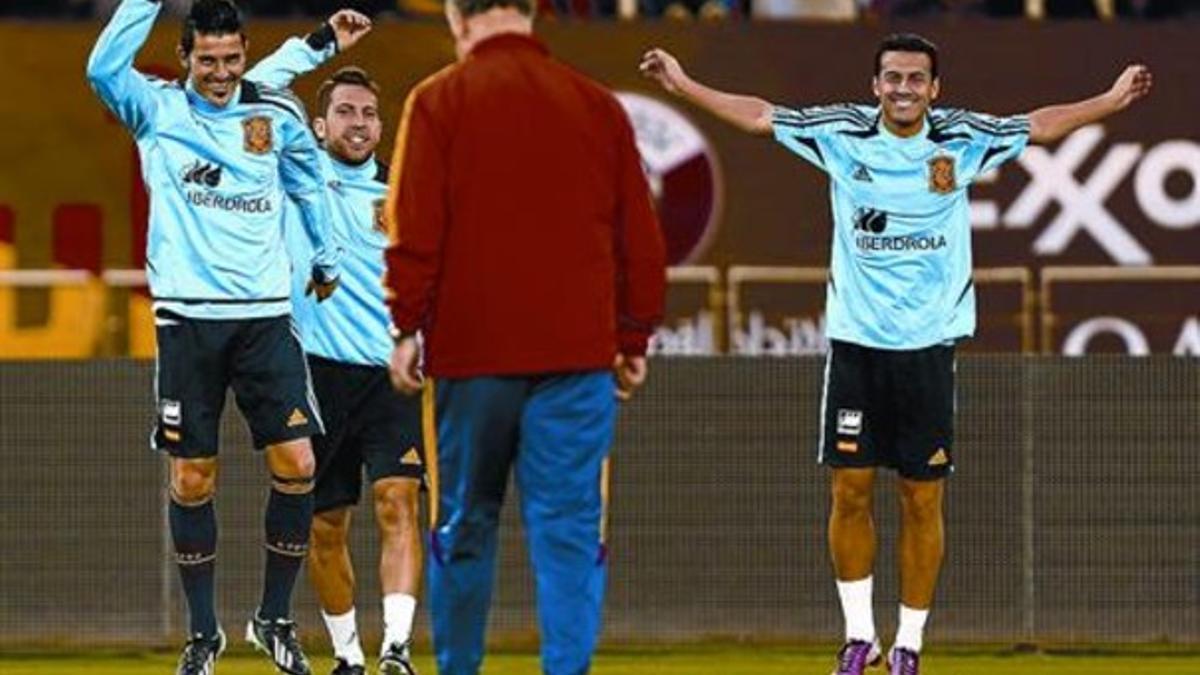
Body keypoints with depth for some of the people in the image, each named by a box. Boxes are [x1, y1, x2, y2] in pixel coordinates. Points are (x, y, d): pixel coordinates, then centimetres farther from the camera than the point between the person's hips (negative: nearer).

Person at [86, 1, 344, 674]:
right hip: (188, 315, -1)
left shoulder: (276, 115, 7)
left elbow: (310, 184, 24)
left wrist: (327, 260, 31)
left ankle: (275, 617, 9)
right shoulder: (158, 109, 2)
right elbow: (104, 68, -18)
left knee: (296, 464, -7)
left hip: (265, 314, 1)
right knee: (192, 479, 1)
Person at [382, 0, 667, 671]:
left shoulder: (439, 101, -1)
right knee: (570, 527, -1)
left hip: (469, 348, -1)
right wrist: (635, 339, 16)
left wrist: (407, 326, -1)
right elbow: (641, 238, 9)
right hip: (579, 354, 1)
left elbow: (414, 231, -7)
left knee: (465, 525, 10)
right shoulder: (597, 105, 7)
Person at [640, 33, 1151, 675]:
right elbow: (759, 115, 6)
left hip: (929, 340, 0)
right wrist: (684, 85, 4)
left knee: (922, 500, 2)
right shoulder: (842, 133, 1)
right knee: (850, 489, 0)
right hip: (855, 339, 0)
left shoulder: (964, 138, 1)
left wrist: (1112, 100, -2)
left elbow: (1042, 124, 7)